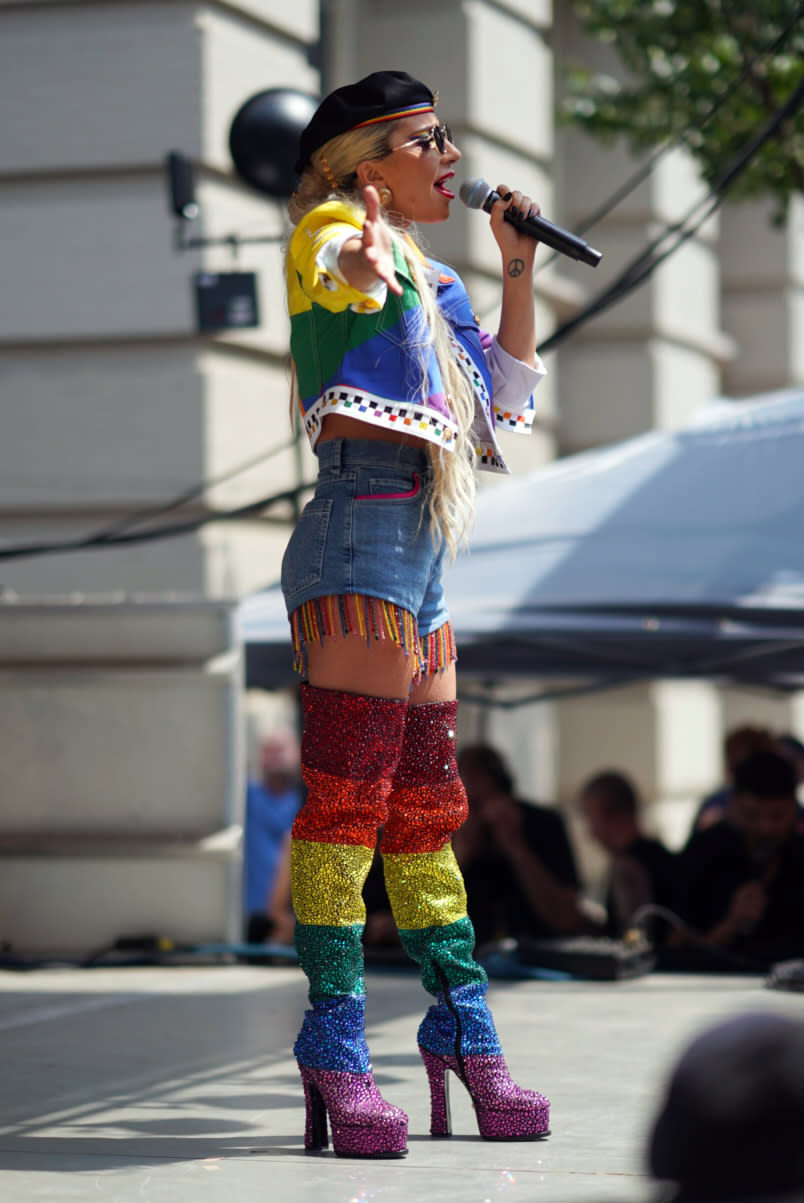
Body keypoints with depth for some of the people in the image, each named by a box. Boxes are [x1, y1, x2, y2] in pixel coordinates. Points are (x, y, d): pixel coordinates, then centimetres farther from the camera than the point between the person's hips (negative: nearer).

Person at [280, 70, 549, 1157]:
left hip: (422, 545, 9)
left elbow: (507, 402, 22)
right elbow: (360, 280, -24)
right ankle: (336, 1048, -15)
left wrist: (518, 268, 19)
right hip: (362, 527, -9)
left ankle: (465, 1036, 14)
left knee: (428, 803, 10)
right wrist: (372, 215, -14)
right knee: (349, 786, -13)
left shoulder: (434, 279, 27)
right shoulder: (329, 233, 1)